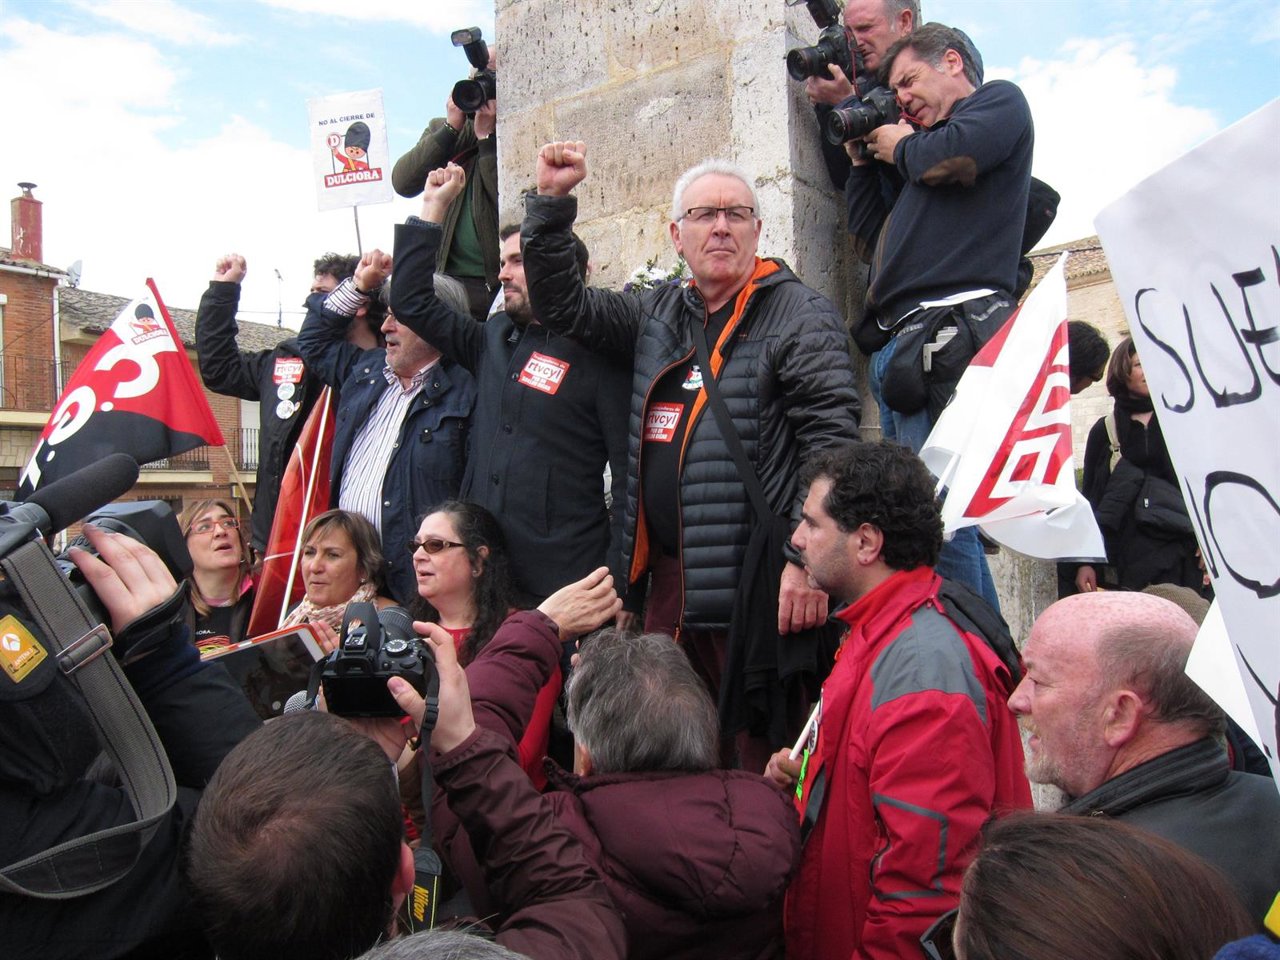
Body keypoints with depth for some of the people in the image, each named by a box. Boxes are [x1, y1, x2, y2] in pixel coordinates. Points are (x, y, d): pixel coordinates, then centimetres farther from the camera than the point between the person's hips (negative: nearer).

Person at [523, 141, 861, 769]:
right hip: (667, 576, 6)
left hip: (756, 580, -6)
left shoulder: (802, 317, -2)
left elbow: (831, 440, -11)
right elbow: (562, 306, 20)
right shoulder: (658, 314, 17)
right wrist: (551, 200, 11)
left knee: (760, 758, 0)